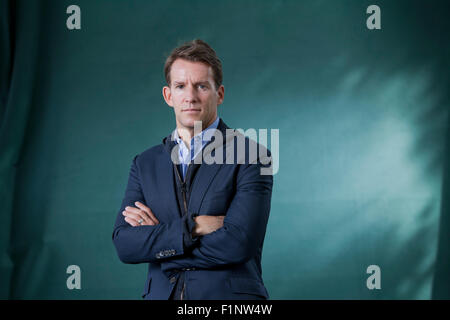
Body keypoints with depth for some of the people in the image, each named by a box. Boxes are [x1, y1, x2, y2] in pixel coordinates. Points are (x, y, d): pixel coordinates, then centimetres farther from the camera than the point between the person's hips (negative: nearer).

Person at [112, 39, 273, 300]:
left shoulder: (250, 157, -5)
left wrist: (156, 236, -7)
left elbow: (238, 243, -16)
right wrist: (191, 227, -15)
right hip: (160, 293, 3)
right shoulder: (145, 164, 9)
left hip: (228, 293, -3)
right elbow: (124, 244, -2)